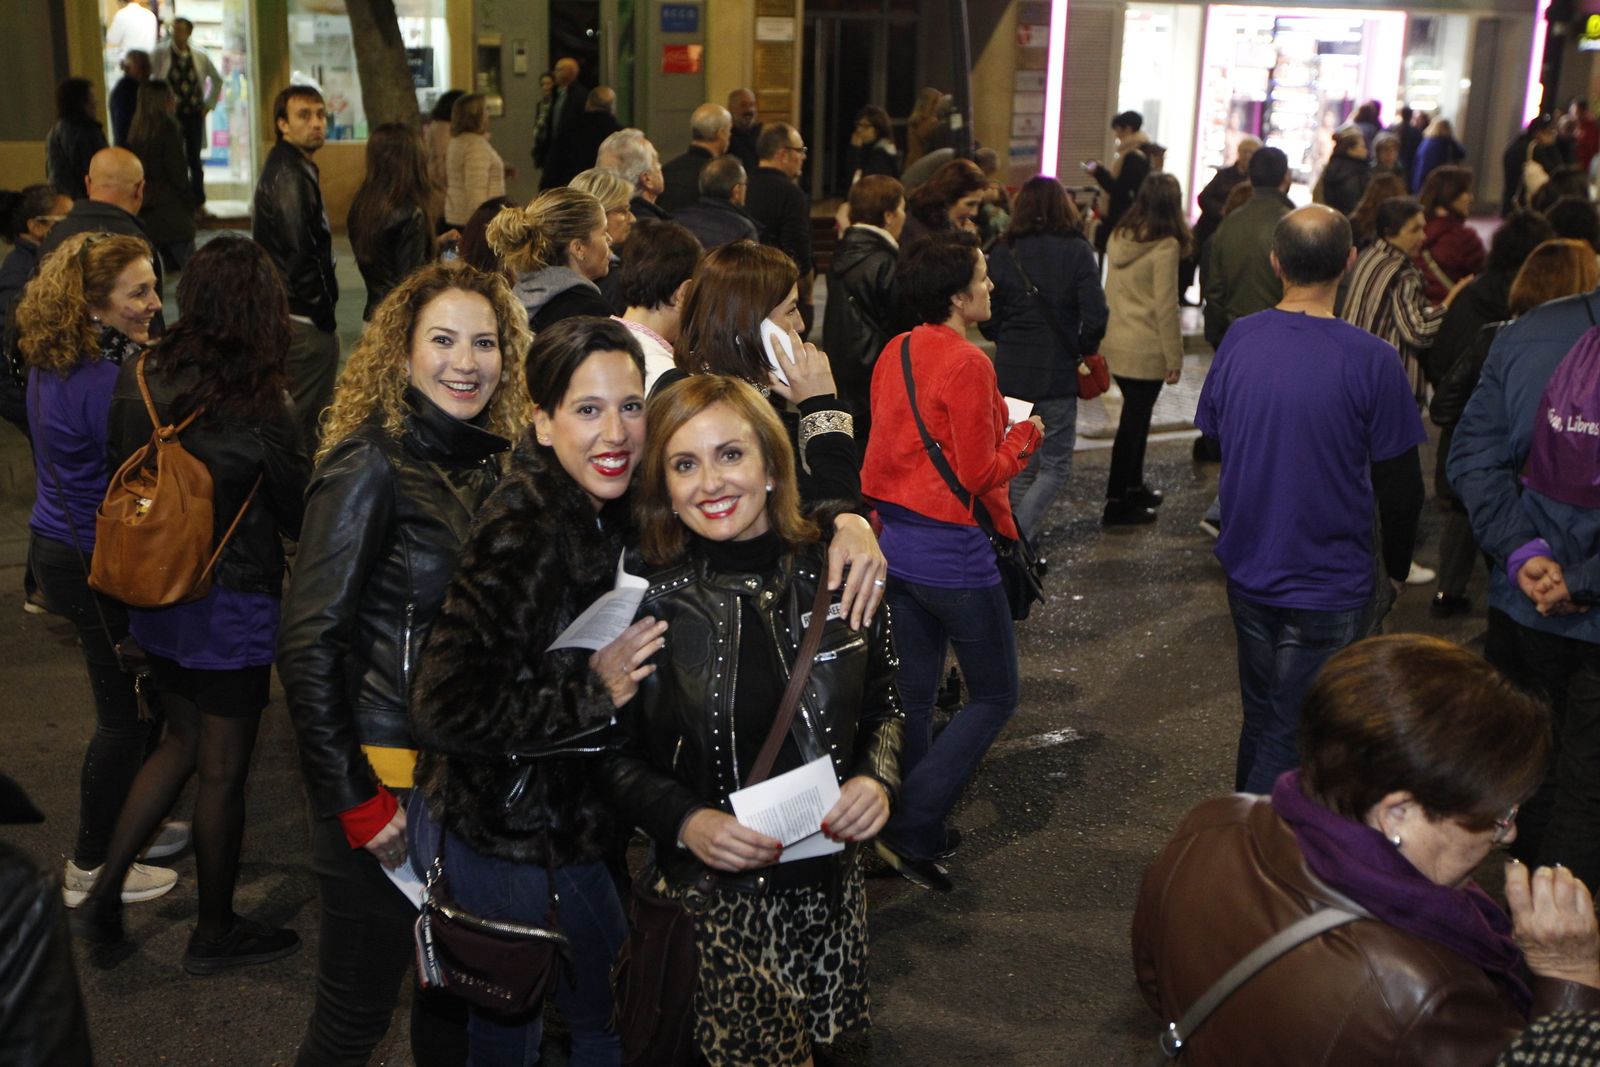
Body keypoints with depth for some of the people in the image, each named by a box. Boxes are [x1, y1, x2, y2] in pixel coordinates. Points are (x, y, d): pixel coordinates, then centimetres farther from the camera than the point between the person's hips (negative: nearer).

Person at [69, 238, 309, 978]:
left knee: (182, 742, 25)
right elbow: (299, 517, -11)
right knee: (223, 770, 10)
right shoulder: (258, 408, -22)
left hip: (156, 599, 6)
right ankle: (215, 935, 26)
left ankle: (103, 895, 26)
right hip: (233, 607, -6)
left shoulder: (138, 379, -6)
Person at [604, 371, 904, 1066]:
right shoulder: (639, 597, -10)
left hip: (828, 885, 3)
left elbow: (883, 707, 9)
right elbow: (615, 758, -3)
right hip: (705, 897, -3)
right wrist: (684, 821, -20)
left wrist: (878, 778, -10)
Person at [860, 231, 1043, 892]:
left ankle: (916, 831, 29)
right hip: (953, 553, -8)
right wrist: (1026, 435, -2)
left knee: (914, 696, 18)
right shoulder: (966, 364, -20)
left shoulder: (894, 354, 4)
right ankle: (911, 831, 2)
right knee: (994, 697, 7)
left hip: (897, 541, 8)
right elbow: (980, 475, -17)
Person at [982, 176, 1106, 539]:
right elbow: (1095, 317, -13)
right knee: (1055, 467, 5)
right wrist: (1084, 350, 6)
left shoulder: (1002, 253, -2)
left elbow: (988, 321, 1)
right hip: (1058, 375, -3)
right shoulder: (1076, 251, -9)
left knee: (1021, 468, 17)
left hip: (1011, 374, 3)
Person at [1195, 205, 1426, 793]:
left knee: (1260, 718, 23)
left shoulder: (1238, 339, -6)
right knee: (1292, 741, 5)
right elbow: (1400, 485, -11)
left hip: (1247, 570, 5)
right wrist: (1397, 568, 7)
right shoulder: (1371, 360, -19)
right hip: (1329, 586, -5)